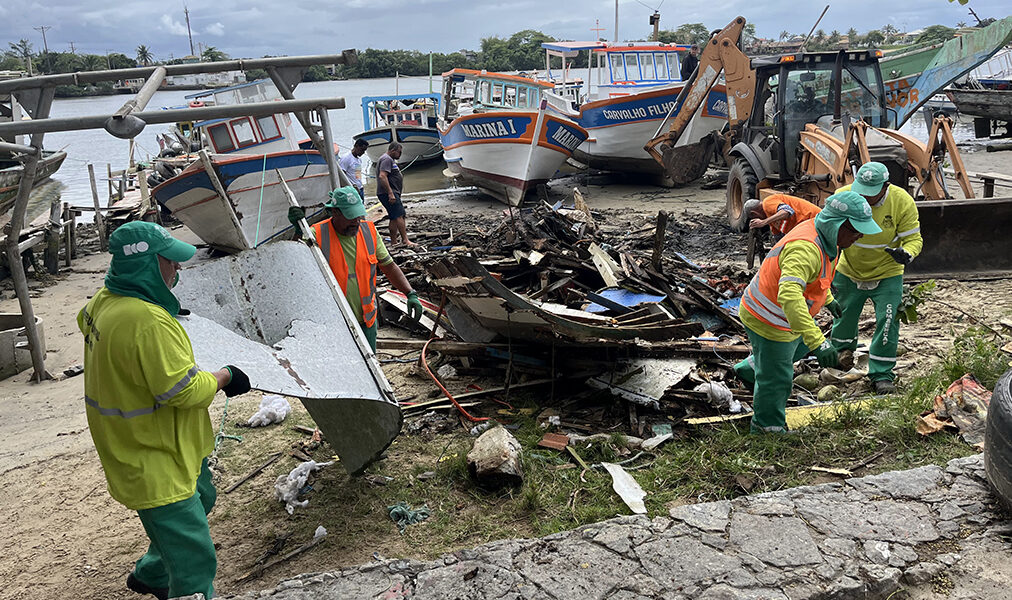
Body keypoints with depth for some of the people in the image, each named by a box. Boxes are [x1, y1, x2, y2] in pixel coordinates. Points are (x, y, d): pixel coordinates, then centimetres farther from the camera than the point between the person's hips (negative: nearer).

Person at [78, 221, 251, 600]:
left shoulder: (103, 302, 0)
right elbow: (184, 391, -29)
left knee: (201, 499, 33)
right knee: (194, 564, -4)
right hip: (154, 467, -11)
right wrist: (225, 377, -12)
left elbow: (85, 321, 26)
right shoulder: (148, 321, -33)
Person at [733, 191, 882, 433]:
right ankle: (767, 428, 32)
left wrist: (827, 298, 31)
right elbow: (789, 296, -49)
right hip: (769, 322, -10)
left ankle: (749, 370, 50)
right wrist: (818, 341, -52)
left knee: (802, 345, 34)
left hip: (786, 314, 10)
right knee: (776, 380, 8)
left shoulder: (824, 235, -3)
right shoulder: (806, 248, -36)